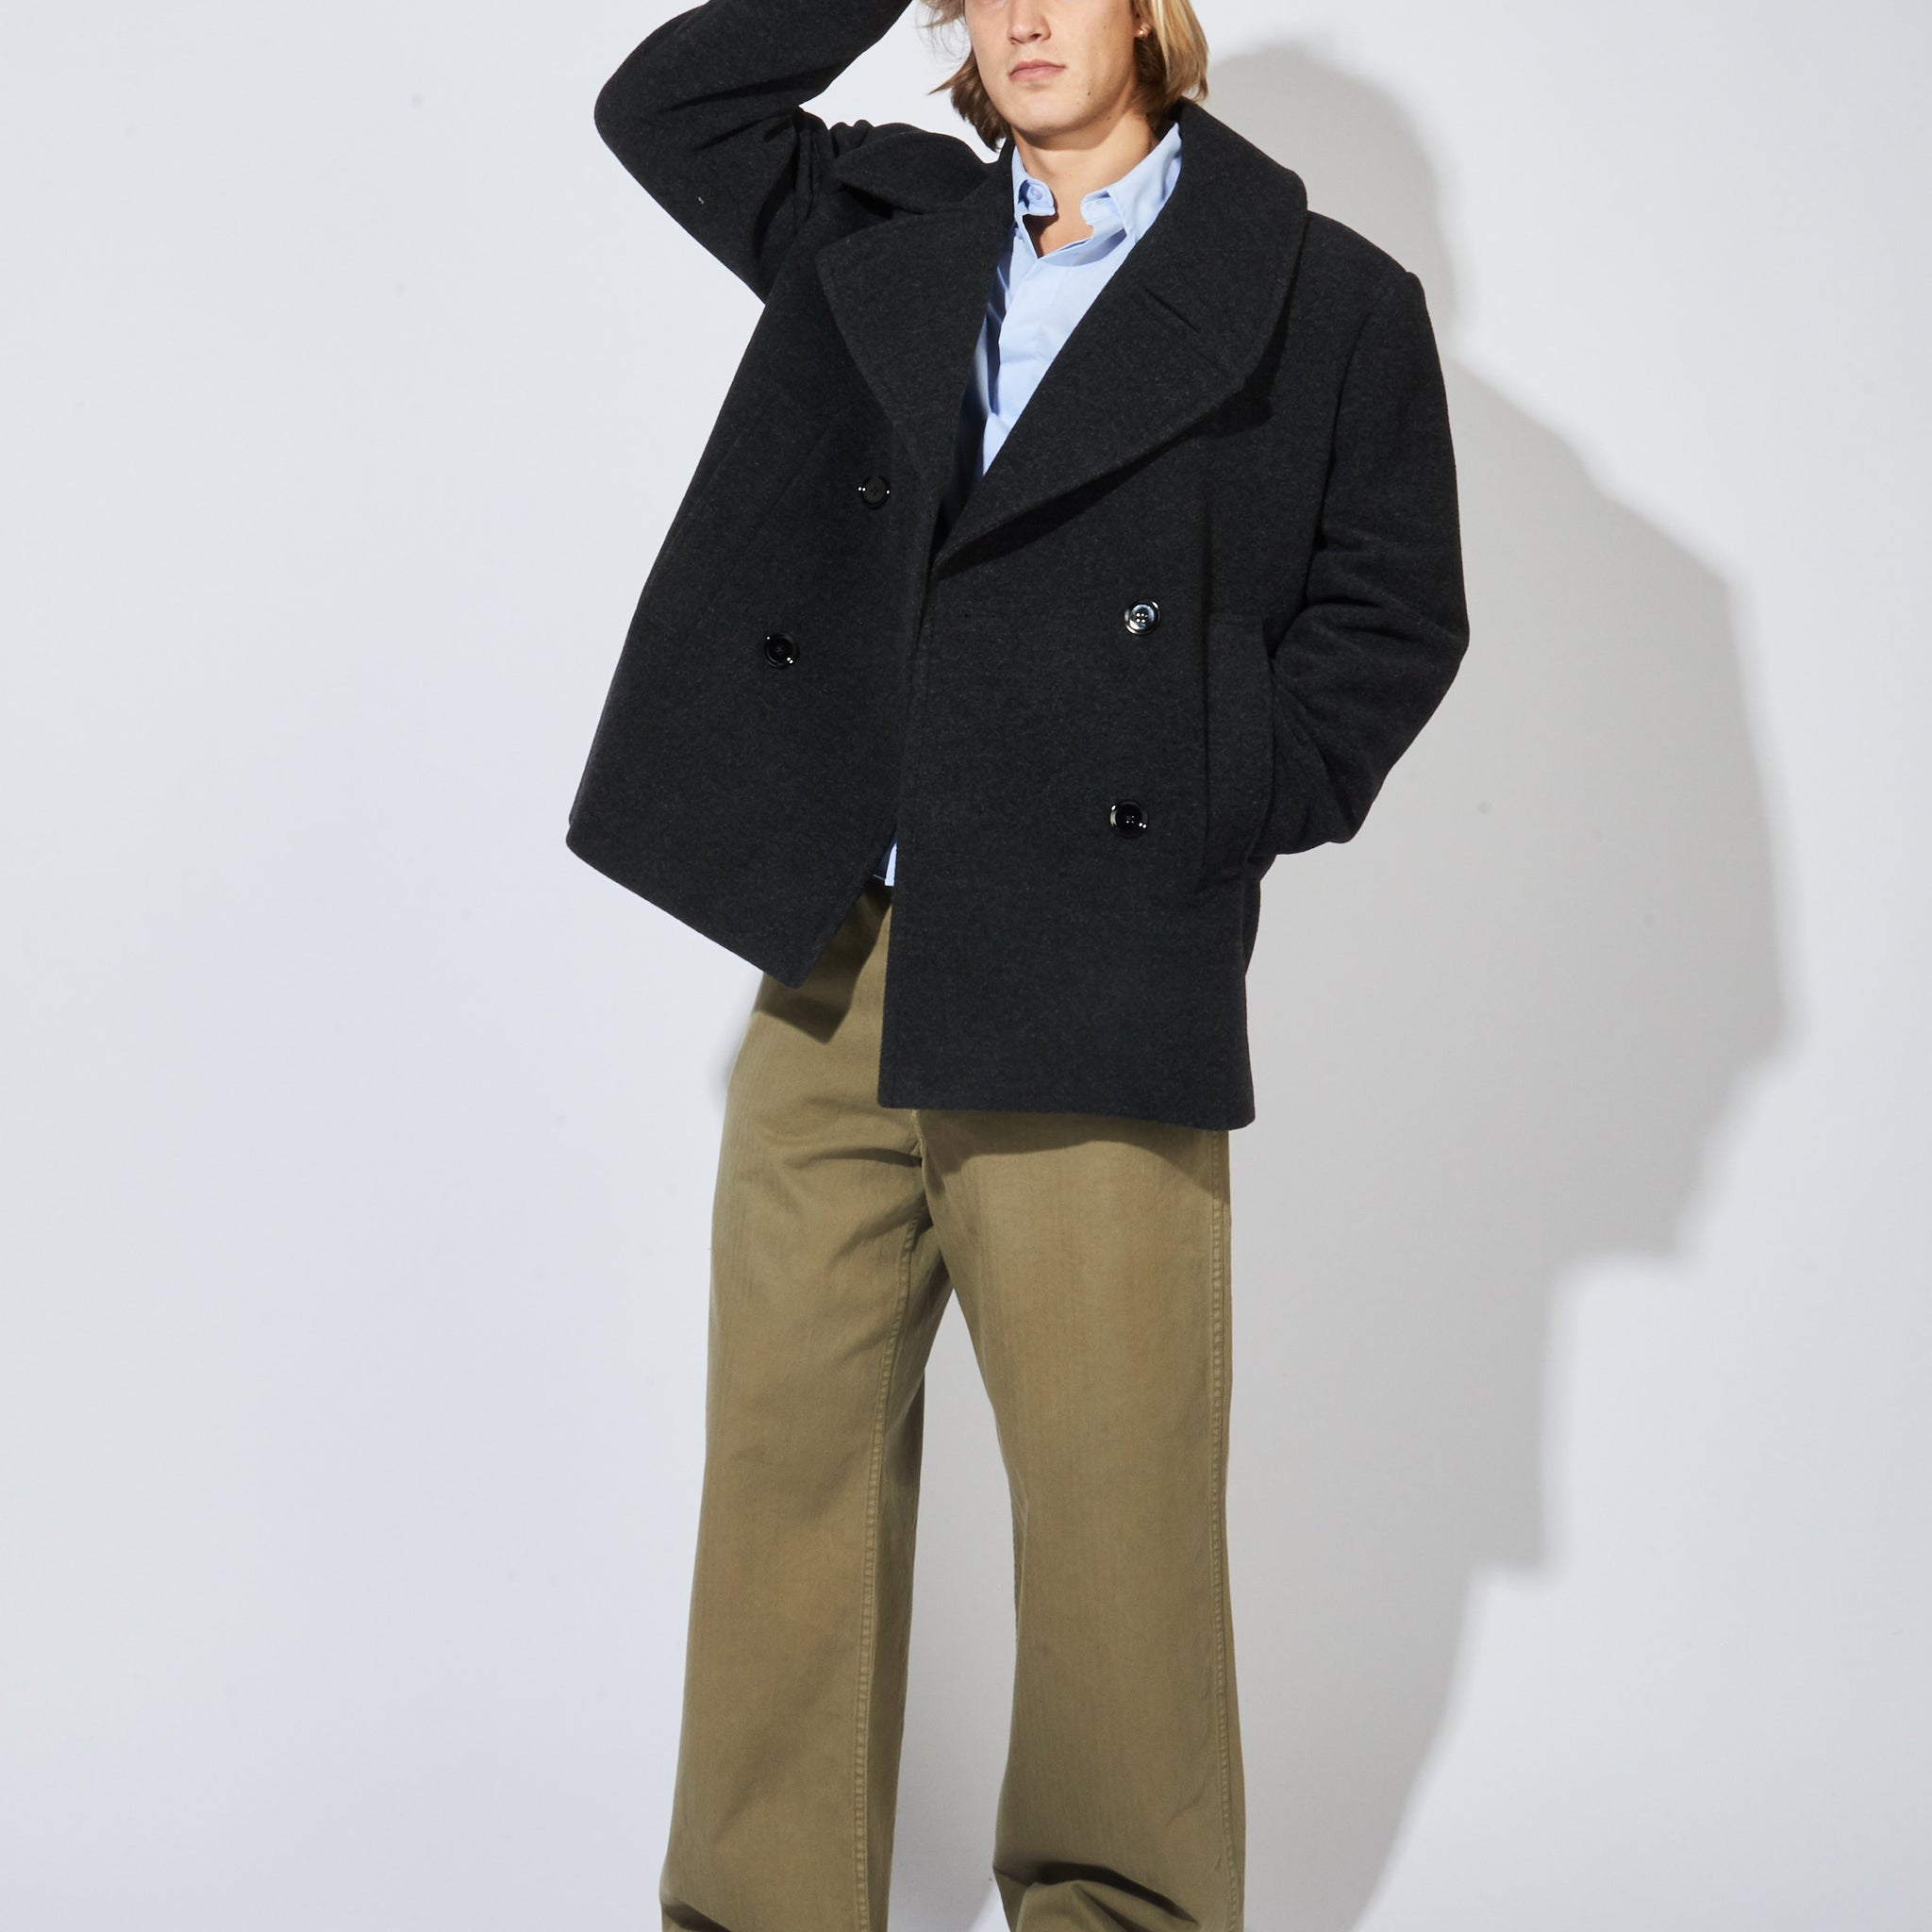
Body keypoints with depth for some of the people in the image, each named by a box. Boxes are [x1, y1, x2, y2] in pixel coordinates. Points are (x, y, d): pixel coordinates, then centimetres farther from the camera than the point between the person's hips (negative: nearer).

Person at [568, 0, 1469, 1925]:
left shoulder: (1327, 299, 4)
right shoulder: (887, 228, 17)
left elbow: (1393, 616, 3)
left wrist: (1216, 827, -6)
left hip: (1090, 988, -3)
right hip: (829, 964, 4)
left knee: (1112, 1487, 0)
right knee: (790, 1462, 8)